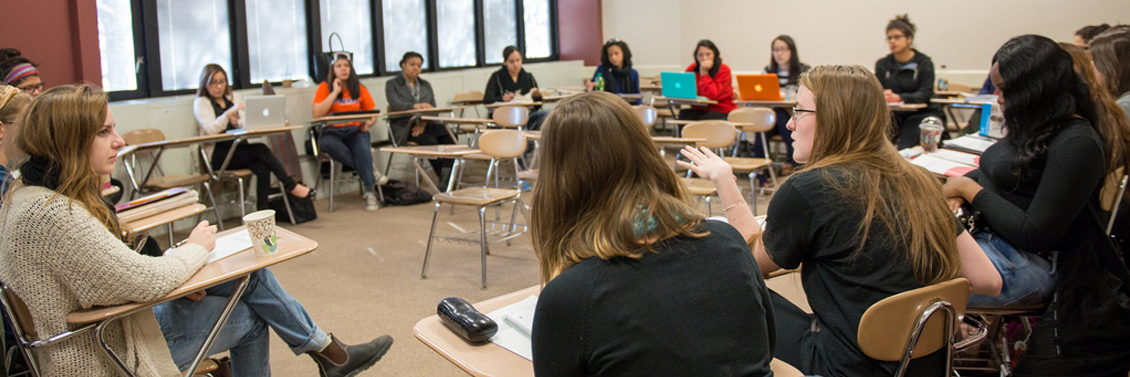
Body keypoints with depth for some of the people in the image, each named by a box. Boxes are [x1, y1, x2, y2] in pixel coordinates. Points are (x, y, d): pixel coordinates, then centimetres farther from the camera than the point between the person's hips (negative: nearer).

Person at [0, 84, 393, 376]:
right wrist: (195, 248, -9)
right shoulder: (54, 215, -29)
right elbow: (141, 281, -27)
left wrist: (173, 271, -3)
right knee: (249, 314, 4)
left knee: (248, 271, 7)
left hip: (99, 329, 9)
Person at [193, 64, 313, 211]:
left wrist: (237, 122, -11)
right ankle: (292, 186, -22)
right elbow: (210, 129, -13)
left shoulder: (234, 98, 20)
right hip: (218, 156, -4)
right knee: (261, 149, -29)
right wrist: (229, 113, -27)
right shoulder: (201, 103, 4)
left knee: (262, 168, -30)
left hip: (239, 149, 4)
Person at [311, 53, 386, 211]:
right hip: (332, 131, -1)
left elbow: (373, 113, 16)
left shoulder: (359, 88, 12)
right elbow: (317, 114, -10)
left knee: (362, 146, -34)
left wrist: (368, 123, -8)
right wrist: (335, 92, -9)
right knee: (330, 144, -38)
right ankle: (370, 171, -27)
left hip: (355, 130, 1)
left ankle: (370, 192, -31)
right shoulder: (325, 87, 4)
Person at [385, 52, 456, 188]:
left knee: (449, 137, -27)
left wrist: (423, 123, -10)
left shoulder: (426, 85, 22)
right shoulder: (392, 84, 8)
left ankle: (446, 183, -33)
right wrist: (416, 106, -28)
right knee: (430, 141, -33)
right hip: (404, 127, -4)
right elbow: (395, 105, -11)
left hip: (426, 124, 4)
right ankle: (448, 180, -24)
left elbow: (433, 109, 11)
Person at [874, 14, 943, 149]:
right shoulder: (882, 64, 11)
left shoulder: (924, 63, 0)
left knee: (904, 148, -29)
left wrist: (899, 98, -30)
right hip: (893, 114, 3)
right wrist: (883, 95, -24)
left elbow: (925, 94, -12)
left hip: (919, 113, -3)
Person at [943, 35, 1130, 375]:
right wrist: (957, 189, -2)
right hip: (991, 237, 9)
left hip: (1029, 263, -9)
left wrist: (970, 188, -13)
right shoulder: (1039, 125, 9)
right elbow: (995, 173, 21)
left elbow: (1034, 235, -21)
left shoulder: (1077, 144, -18)